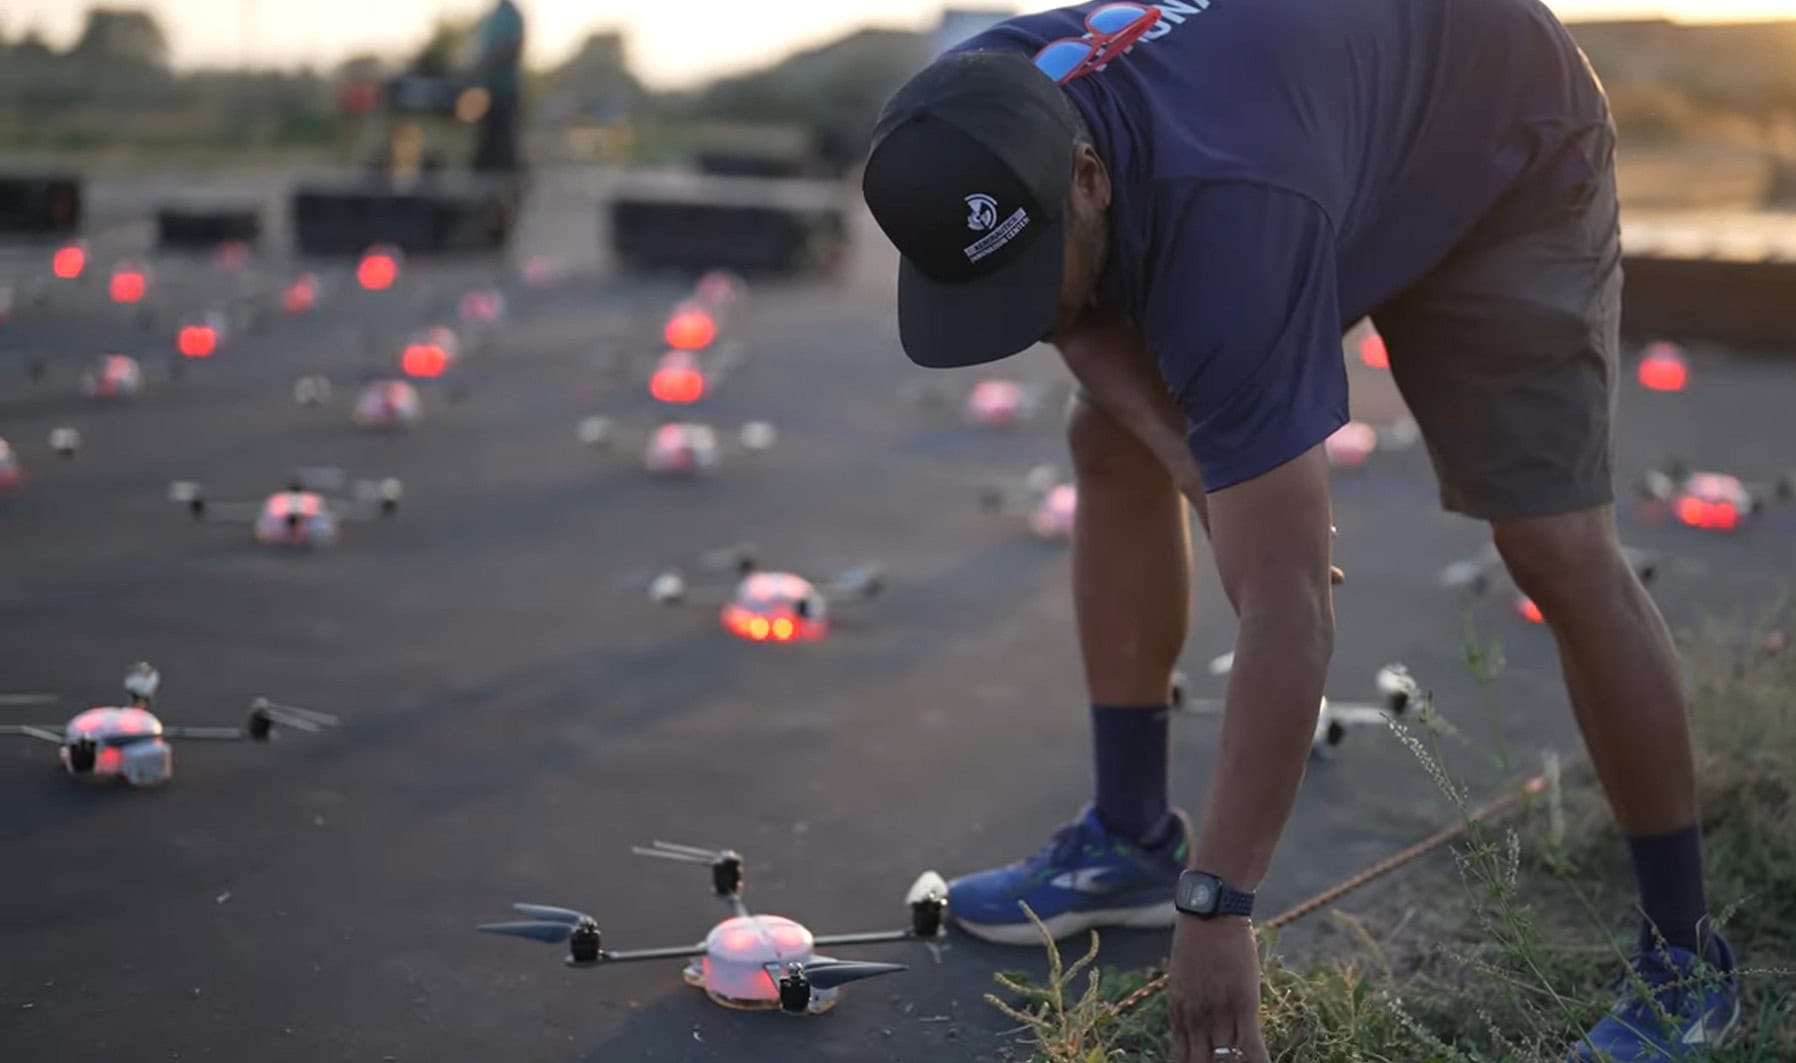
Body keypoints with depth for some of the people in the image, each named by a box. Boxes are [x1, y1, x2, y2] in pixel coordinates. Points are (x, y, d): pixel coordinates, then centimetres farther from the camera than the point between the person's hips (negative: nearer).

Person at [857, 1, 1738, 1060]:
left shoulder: (1223, 217, -45)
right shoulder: (972, 135, -25)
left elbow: (1290, 610, -43)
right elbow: (1082, 314, -4)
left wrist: (1218, 906, -40)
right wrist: (1196, 455, -24)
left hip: (1504, 153, -7)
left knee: (1561, 551, -17)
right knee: (1112, 447, -1)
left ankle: (1686, 956, -2)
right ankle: (1133, 837, 11)